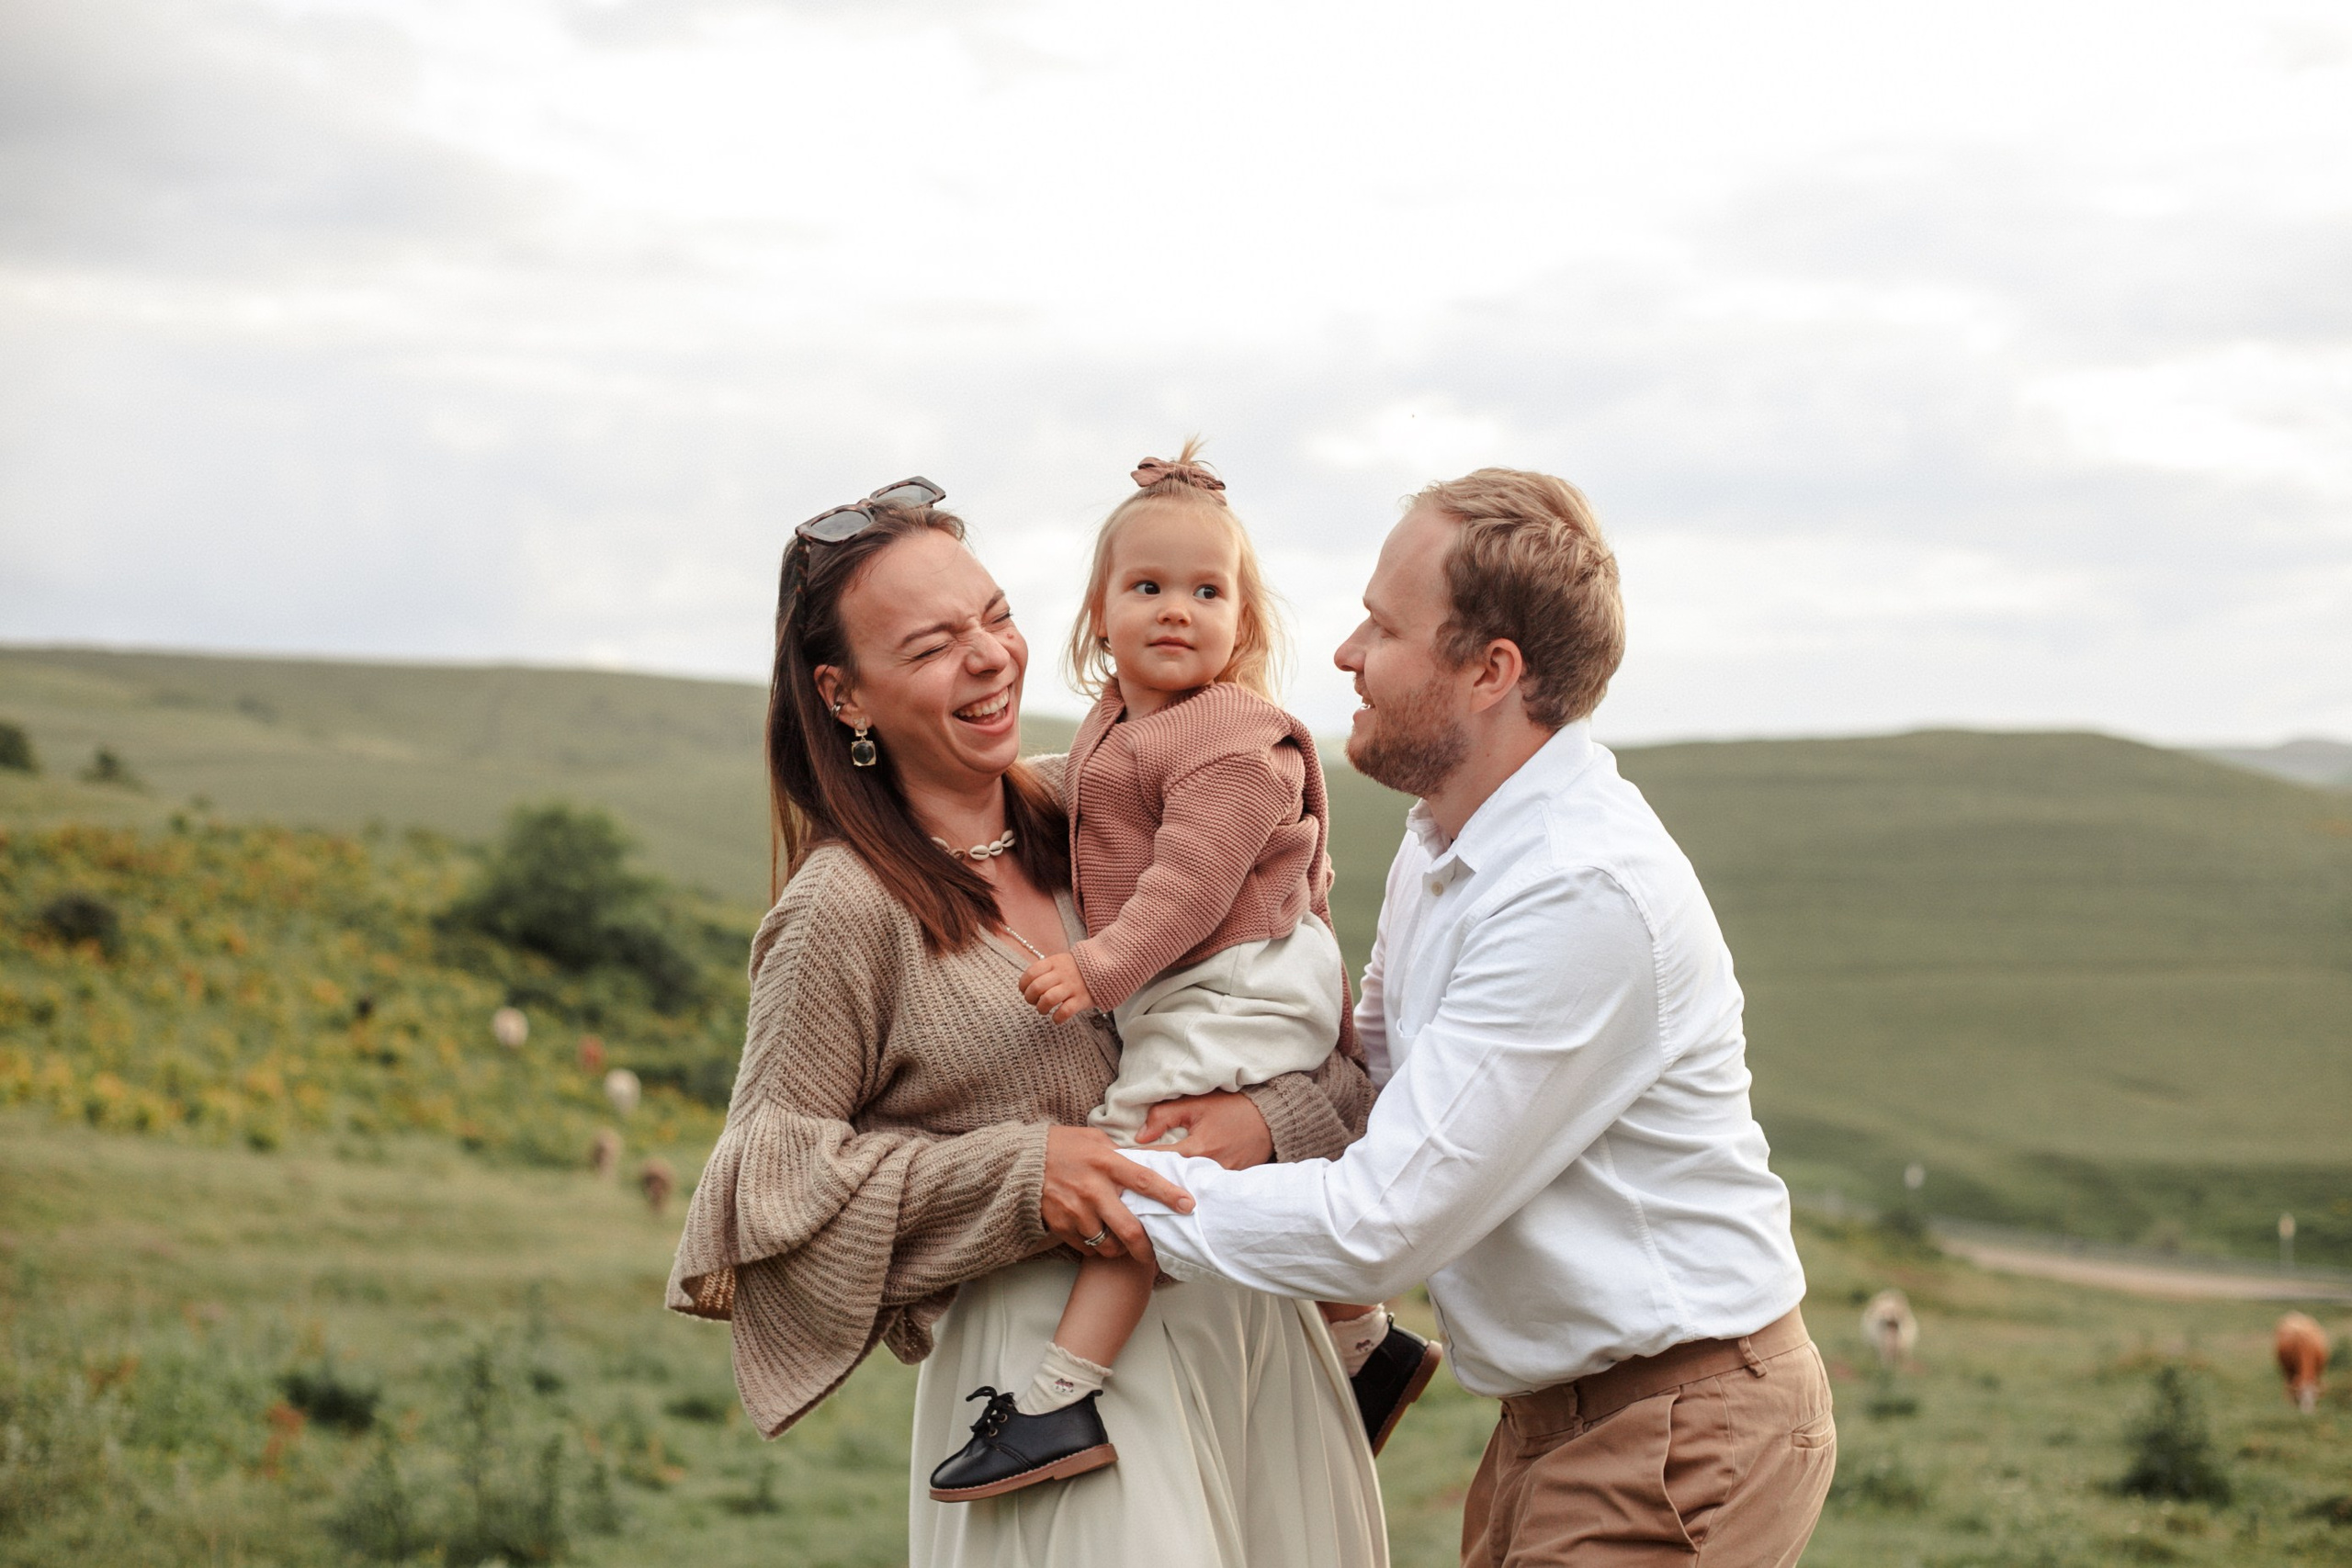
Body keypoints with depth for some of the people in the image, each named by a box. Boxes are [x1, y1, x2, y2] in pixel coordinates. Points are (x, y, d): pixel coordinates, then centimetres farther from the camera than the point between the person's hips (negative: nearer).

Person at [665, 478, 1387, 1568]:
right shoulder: (846, 913, -9)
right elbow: (767, 1182, -6)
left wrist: (1273, 1120, -13)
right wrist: (1016, 1171, -15)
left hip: (1246, 1314, 5)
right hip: (1045, 1346, -5)